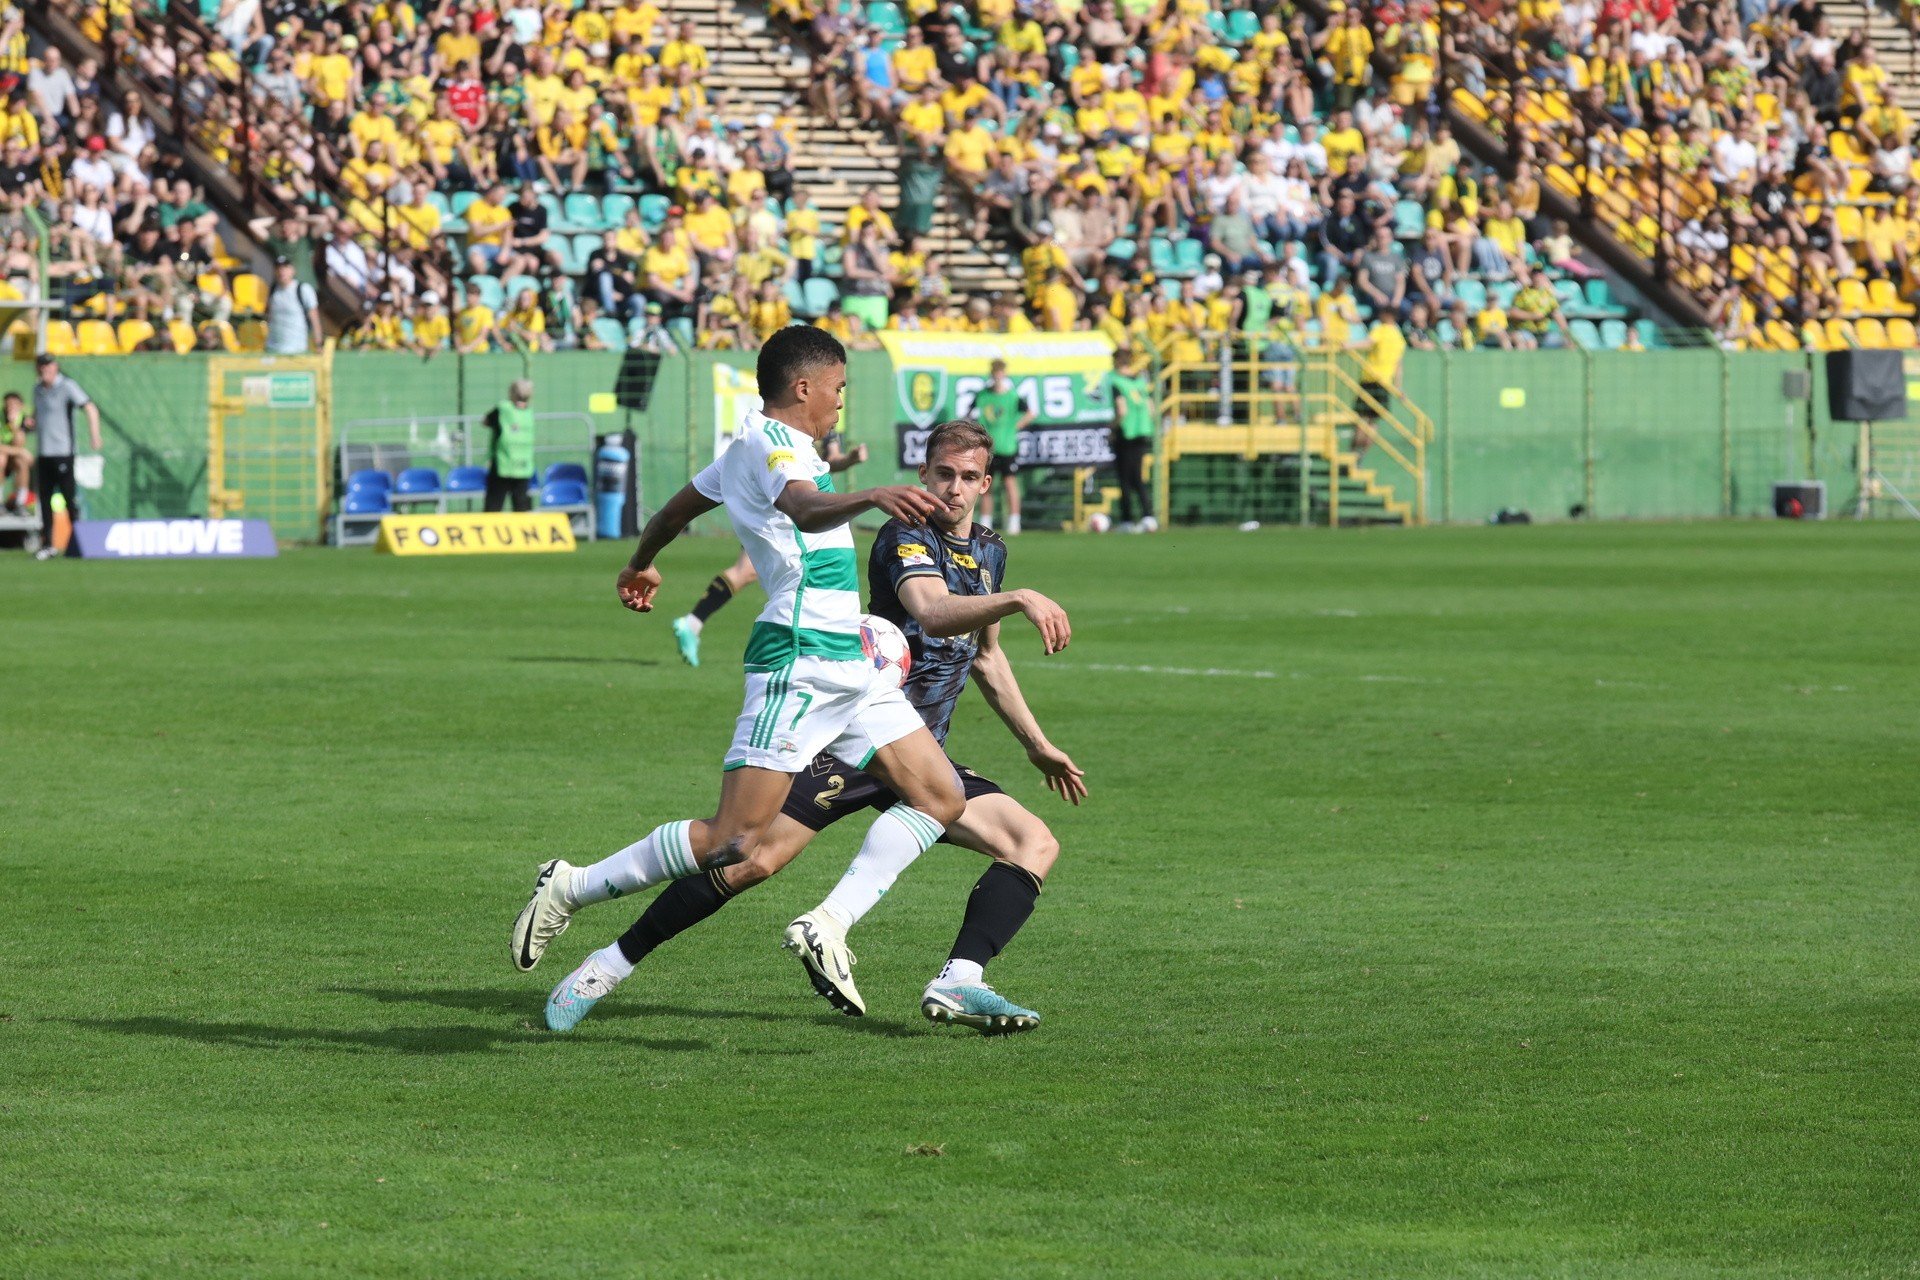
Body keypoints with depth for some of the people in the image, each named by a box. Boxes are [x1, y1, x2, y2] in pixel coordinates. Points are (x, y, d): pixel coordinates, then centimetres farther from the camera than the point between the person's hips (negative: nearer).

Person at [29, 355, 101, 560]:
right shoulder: (38, 389, 15)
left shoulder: (67, 386, -7)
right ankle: (47, 545, 9)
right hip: (44, 452, 7)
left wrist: (94, 434, -31)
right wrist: (31, 424, 5)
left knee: (68, 496, -7)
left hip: (63, 452, -7)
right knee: (44, 498, 5)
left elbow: (91, 408, -16)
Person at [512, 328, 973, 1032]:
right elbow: (803, 508, -34)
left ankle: (826, 928, -6)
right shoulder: (772, 444, -11)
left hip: (848, 666, 11)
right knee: (731, 841, -13)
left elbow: (674, 510, 35)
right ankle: (569, 890, 1)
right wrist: (871, 496, -53)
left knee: (940, 797, 1)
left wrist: (640, 565, 54)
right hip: (798, 663, -11)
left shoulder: (745, 449, 19)